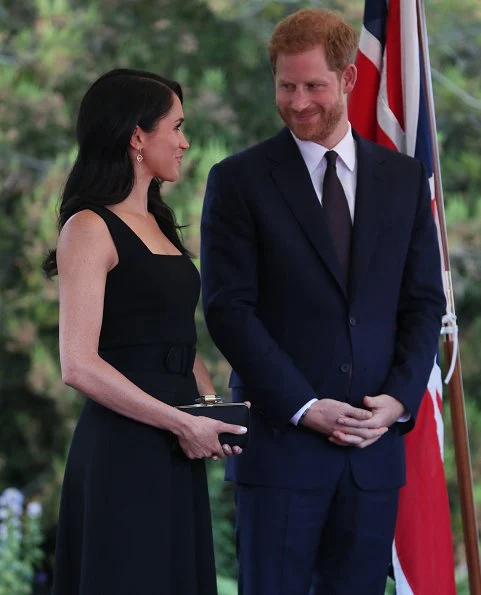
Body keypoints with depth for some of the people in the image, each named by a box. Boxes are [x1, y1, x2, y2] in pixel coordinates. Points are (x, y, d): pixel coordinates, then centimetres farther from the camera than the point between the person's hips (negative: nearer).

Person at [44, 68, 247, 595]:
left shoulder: (157, 224, 17)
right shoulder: (90, 229, -9)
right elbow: (79, 364, -18)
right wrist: (182, 423, -15)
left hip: (176, 453, 8)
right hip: (123, 450, -8)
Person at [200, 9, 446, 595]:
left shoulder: (403, 178, 11)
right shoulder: (239, 180, 0)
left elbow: (424, 302, 11)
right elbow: (228, 309, -6)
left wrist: (399, 399, -5)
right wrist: (305, 408, -13)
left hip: (376, 444, 3)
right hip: (280, 439, -3)